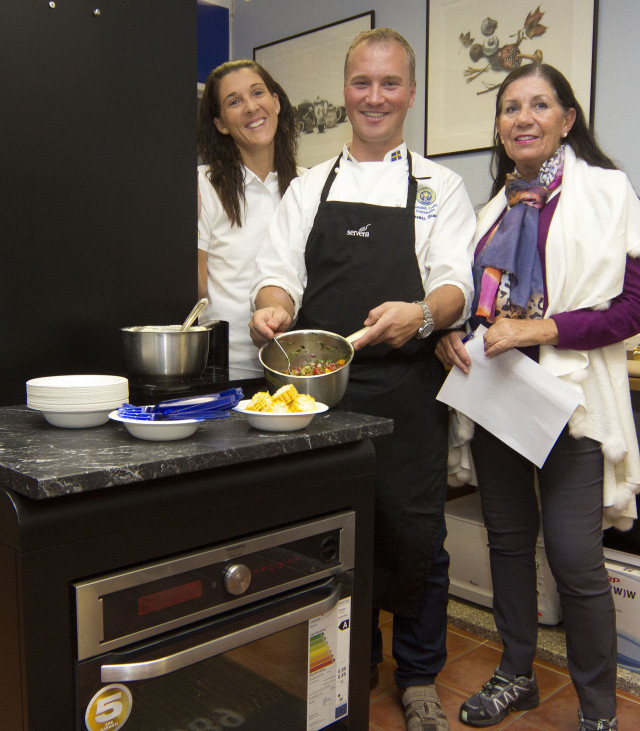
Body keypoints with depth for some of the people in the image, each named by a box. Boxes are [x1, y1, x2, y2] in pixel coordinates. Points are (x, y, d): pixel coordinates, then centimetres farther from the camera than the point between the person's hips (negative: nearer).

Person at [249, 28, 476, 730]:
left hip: (405, 389, -2)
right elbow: (280, 269, 7)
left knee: (413, 534, 3)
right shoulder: (309, 186, 14)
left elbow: (456, 284, -3)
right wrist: (273, 306, -17)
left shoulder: (439, 185, 8)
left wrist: (422, 313, -26)